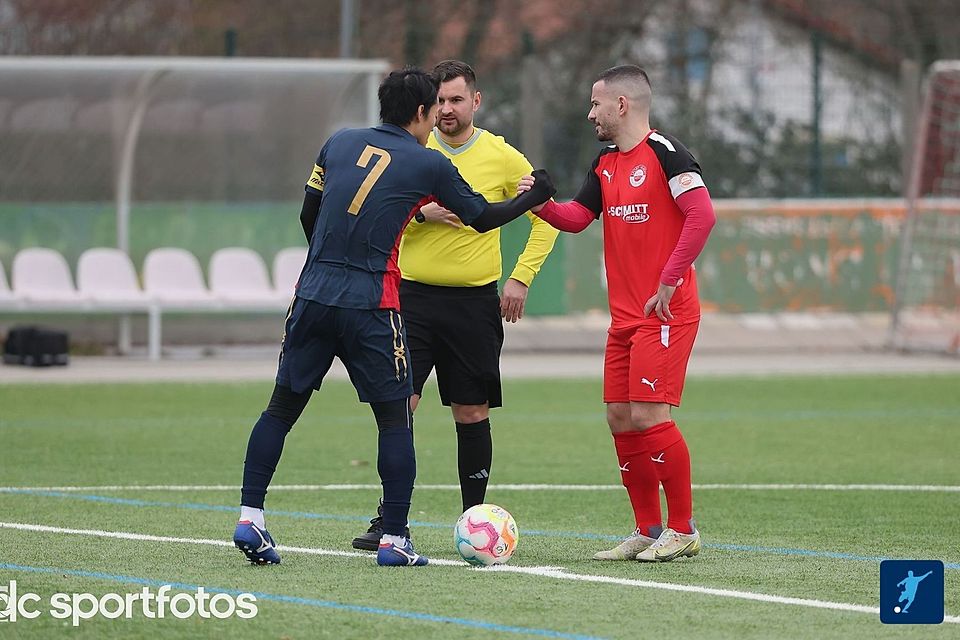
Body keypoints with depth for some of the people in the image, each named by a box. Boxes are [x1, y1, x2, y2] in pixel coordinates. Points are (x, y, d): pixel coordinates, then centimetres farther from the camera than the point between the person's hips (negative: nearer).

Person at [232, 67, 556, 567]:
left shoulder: (340, 144, 11)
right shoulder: (428, 165, 0)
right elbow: (482, 218, 11)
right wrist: (533, 198, 28)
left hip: (313, 295, 4)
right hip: (370, 305, -4)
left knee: (282, 407, 11)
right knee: (395, 417, 5)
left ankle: (249, 518, 3)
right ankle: (394, 540, 2)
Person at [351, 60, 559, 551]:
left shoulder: (502, 157, 1)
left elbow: (545, 218, 8)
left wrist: (521, 278, -1)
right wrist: (420, 213, -14)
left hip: (475, 302, 0)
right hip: (414, 295, 0)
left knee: (472, 413, 3)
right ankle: (388, 519, -2)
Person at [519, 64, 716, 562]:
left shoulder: (663, 152, -11)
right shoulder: (606, 164, 15)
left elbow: (701, 214, -19)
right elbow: (576, 217, 12)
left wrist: (669, 282, -20)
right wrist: (540, 204, -9)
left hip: (665, 313, -9)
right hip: (624, 316, 9)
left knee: (649, 415, -13)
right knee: (620, 419, 6)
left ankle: (682, 529, -3)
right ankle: (648, 530, 14)